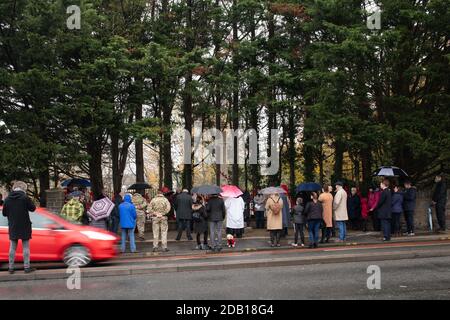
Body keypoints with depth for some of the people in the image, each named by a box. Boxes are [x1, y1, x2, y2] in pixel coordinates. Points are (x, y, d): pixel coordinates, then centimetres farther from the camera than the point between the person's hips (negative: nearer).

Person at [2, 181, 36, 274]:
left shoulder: (7, 199, -2)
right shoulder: (25, 198, -14)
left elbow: (4, 213, 5)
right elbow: (33, 208, -4)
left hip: (12, 227, 3)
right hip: (24, 226, -3)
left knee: (12, 247, 11)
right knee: (26, 247, 5)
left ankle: (11, 268, 14)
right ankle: (27, 267, 7)